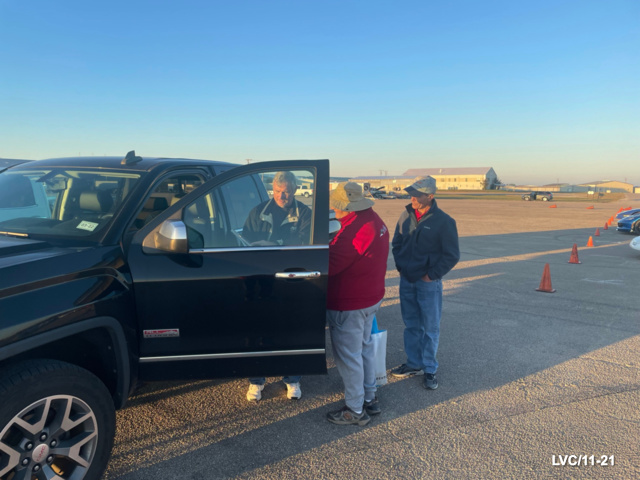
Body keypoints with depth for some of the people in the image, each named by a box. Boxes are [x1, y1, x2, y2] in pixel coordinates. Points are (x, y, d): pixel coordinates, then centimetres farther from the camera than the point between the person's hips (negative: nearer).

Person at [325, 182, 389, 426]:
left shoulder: (353, 231, -30)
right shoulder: (375, 220, 2)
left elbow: (327, 265, -29)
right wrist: (330, 244, 6)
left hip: (349, 305, -10)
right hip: (371, 298, 10)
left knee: (348, 356, 6)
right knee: (365, 348, 24)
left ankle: (355, 411, 22)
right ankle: (369, 398, 40)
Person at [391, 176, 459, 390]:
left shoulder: (443, 221, -13)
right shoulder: (406, 216, 2)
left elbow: (452, 255, -9)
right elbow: (396, 244, 15)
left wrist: (432, 275, -11)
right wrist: (400, 266, 5)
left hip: (428, 283, -5)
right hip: (406, 280, 5)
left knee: (430, 328, 5)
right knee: (411, 325, 15)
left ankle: (429, 369, 18)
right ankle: (414, 364, 29)